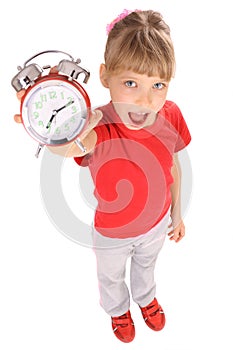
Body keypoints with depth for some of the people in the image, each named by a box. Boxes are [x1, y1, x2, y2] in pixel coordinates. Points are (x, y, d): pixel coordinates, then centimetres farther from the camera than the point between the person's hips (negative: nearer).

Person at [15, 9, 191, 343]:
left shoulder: (170, 116, -26)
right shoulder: (98, 129, -39)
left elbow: (173, 166, -7)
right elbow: (72, 147, -65)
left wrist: (177, 212, 6)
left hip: (157, 224, 3)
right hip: (112, 234, -2)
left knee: (146, 265, 36)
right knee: (111, 276, 31)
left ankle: (146, 297, 72)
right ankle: (118, 309, 67)